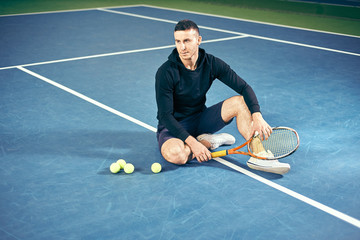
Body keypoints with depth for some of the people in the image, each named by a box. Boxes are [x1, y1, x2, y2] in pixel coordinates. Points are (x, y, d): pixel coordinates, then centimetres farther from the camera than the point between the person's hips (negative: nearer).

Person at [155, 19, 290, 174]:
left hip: (200, 119, 5)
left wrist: (257, 117, -25)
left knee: (240, 101, -17)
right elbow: (165, 115, -22)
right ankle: (208, 141, -11)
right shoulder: (166, 73, -21)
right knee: (175, 154, -40)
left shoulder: (211, 63, -9)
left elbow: (244, 87, -8)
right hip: (173, 127, -4)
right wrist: (192, 143, -32)